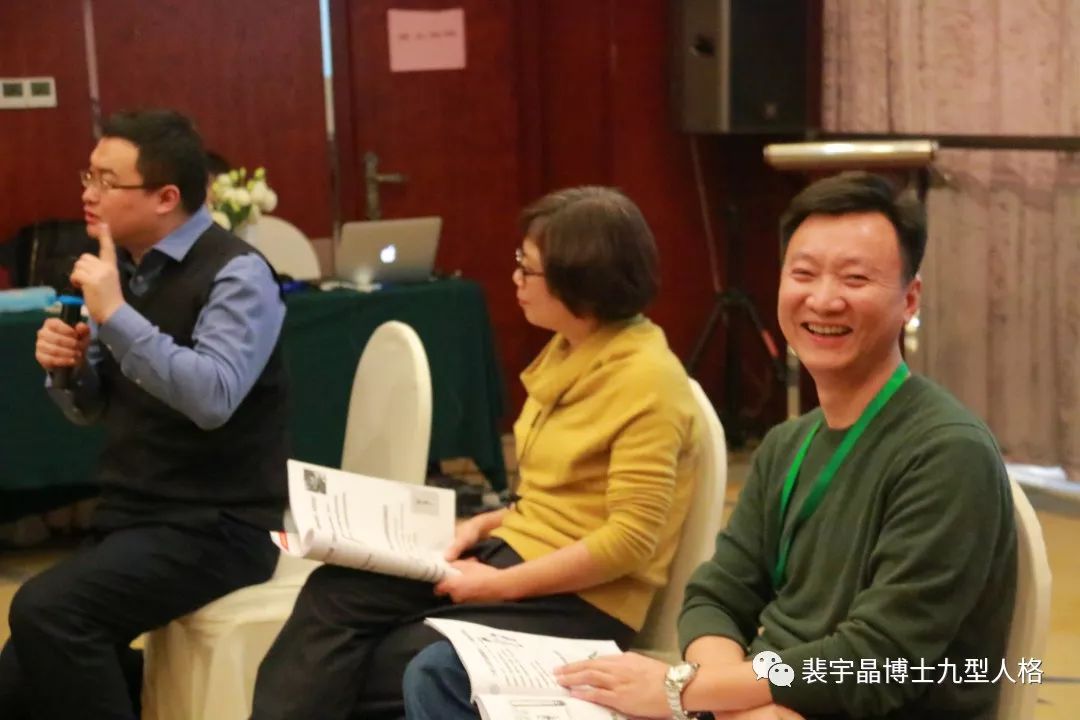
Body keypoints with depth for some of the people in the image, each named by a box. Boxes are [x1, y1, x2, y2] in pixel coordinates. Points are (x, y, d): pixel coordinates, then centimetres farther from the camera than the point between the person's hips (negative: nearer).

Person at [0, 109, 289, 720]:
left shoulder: (235, 273, -14)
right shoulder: (124, 268, 7)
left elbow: (213, 398, -29)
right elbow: (94, 410, 16)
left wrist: (115, 314, -28)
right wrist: (67, 369, -6)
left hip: (215, 525, -7)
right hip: (130, 517, 8)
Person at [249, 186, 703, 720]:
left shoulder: (647, 380, -17)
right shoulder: (566, 352, 11)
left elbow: (631, 540, -22)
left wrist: (502, 585, -18)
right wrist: (487, 524, 3)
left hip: (581, 602, -8)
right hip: (515, 553, 8)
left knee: (383, 667, -17)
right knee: (334, 592, -12)